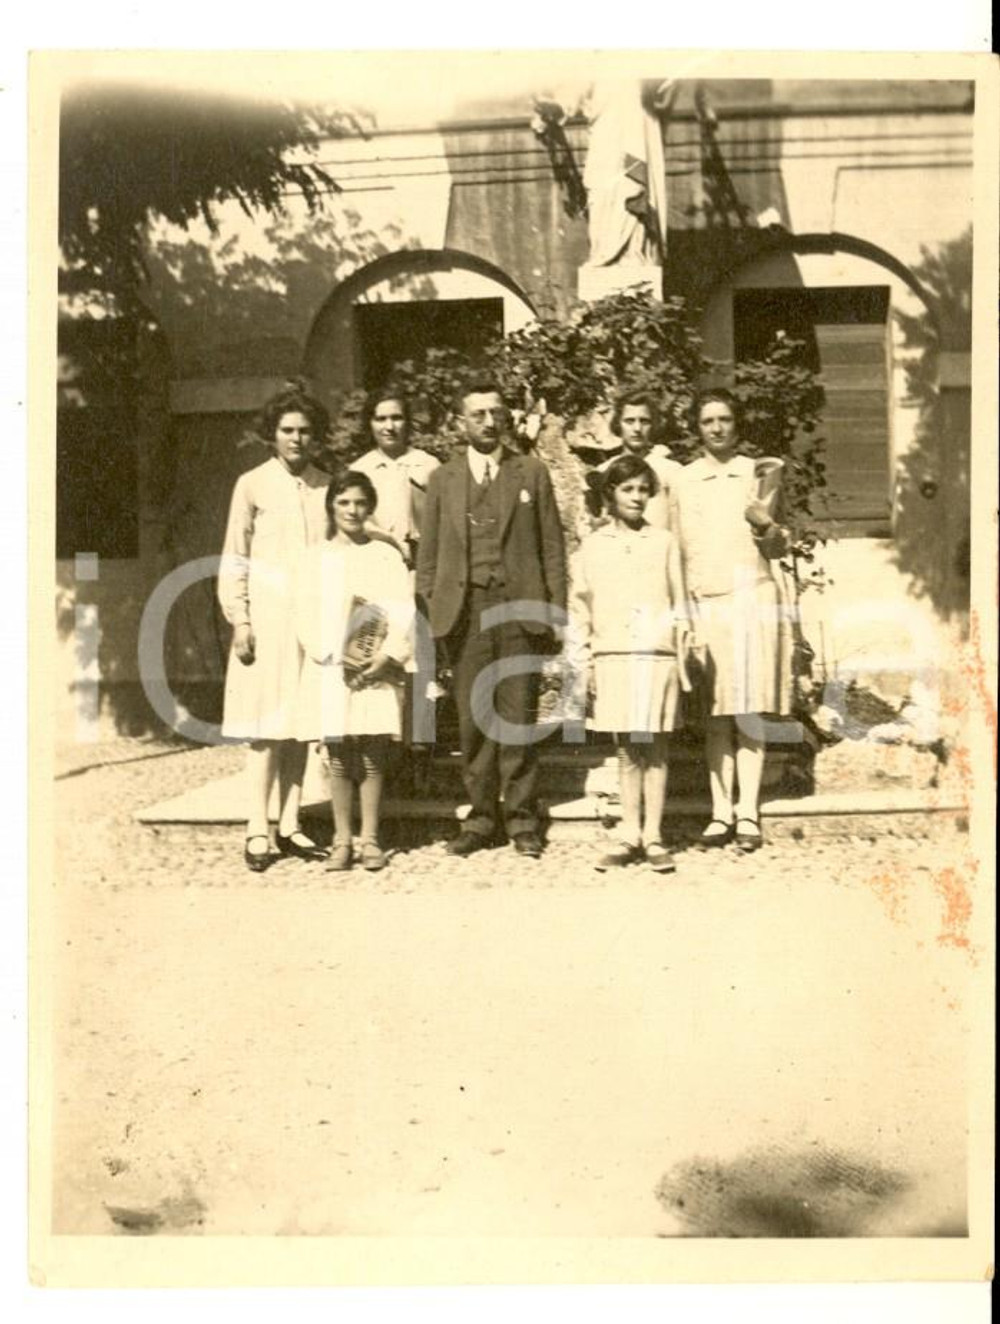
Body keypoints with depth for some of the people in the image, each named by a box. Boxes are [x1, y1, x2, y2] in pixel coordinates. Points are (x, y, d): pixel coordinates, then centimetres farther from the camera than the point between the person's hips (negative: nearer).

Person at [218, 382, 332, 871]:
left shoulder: (326, 486, 8)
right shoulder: (252, 485, 0)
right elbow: (234, 560, 0)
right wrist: (239, 620, -7)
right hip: (267, 617, -3)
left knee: (301, 722, 7)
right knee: (267, 725, -2)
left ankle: (290, 825, 16)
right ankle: (257, 831, 5)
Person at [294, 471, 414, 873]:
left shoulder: (387, 555, 6)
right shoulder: (315, 557, 7)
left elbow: (404, 613, 1)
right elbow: (305, 617, 1)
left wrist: (385, 659, -12)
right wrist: (338, 654, -12)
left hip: (377, 672, 0)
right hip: (331, 670, 1)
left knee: (372, 757, 1)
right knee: (339, 759, 3)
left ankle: (370, 839, 10)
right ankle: (342, 841, 12)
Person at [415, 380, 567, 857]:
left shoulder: (532, 473, 9)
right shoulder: (443, 479, 13)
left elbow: (552, 547, 6)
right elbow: (428, 554, 12)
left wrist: (555, 610, -1)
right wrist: (429, 611, 2)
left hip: (520, 607, -1)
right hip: (464, 609, 1)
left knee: (519, 715, 0)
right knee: (473, 718, 3)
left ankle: (522, 818, 10)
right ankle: (481, 816, 13)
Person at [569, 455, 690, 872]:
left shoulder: (664, 542, 7)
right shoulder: (592, 546, 8)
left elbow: (679, 605, 9)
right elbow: (579, 608, 8)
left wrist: (682, 660, 5)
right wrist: (583, 664, 3)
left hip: (657, 657, 0)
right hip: (613, 658, 1)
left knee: (655, 748, 2)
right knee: (626, 749, 6)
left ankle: (653, 838, 8)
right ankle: (629, 837, 12)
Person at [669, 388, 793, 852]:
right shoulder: (682, 481, 10)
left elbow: (780, 548, 11)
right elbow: (677, 550, 12)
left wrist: (767, 526, -10)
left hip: (752, 600, -1)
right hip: (703, 604, 1)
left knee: (749, 712, -1)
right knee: (715, 714, 1)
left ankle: (748, 814, 3)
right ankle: (721, 812, 7)